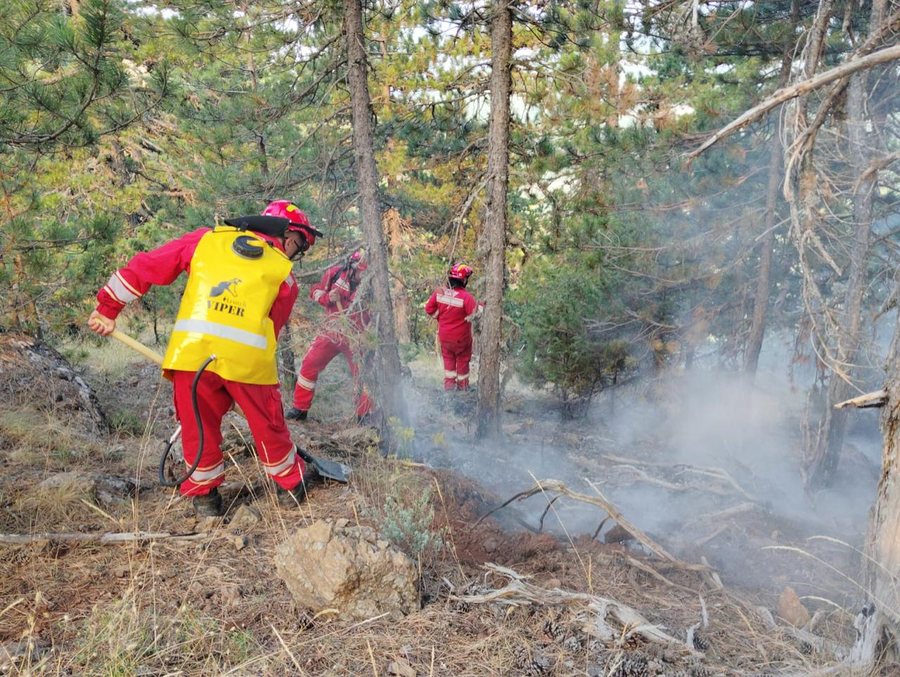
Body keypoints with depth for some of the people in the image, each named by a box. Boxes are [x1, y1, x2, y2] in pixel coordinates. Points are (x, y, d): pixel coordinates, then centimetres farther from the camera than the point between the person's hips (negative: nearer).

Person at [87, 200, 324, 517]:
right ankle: (292, 484, 36)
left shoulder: (206, 238, 20)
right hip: (248, 359, -1)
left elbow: (145, 267, 18)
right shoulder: (285, 275, 16)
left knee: (198, 424, 20)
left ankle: (204, 494, 33)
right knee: (267, 423, 18)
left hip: (191, 350, 1)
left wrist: (108, 307, 27)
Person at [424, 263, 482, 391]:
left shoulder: (439, 292, -13)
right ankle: (462, 385, 32)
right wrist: (482, 306, -7)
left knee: (448, 358, 24)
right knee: (462, 360, 19)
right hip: (461, 338, -3)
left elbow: (429, 308, -4)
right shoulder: (466, 297, -28)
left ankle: (449, 384, 28)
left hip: (444, 336, 3)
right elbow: (477, 313, -25)